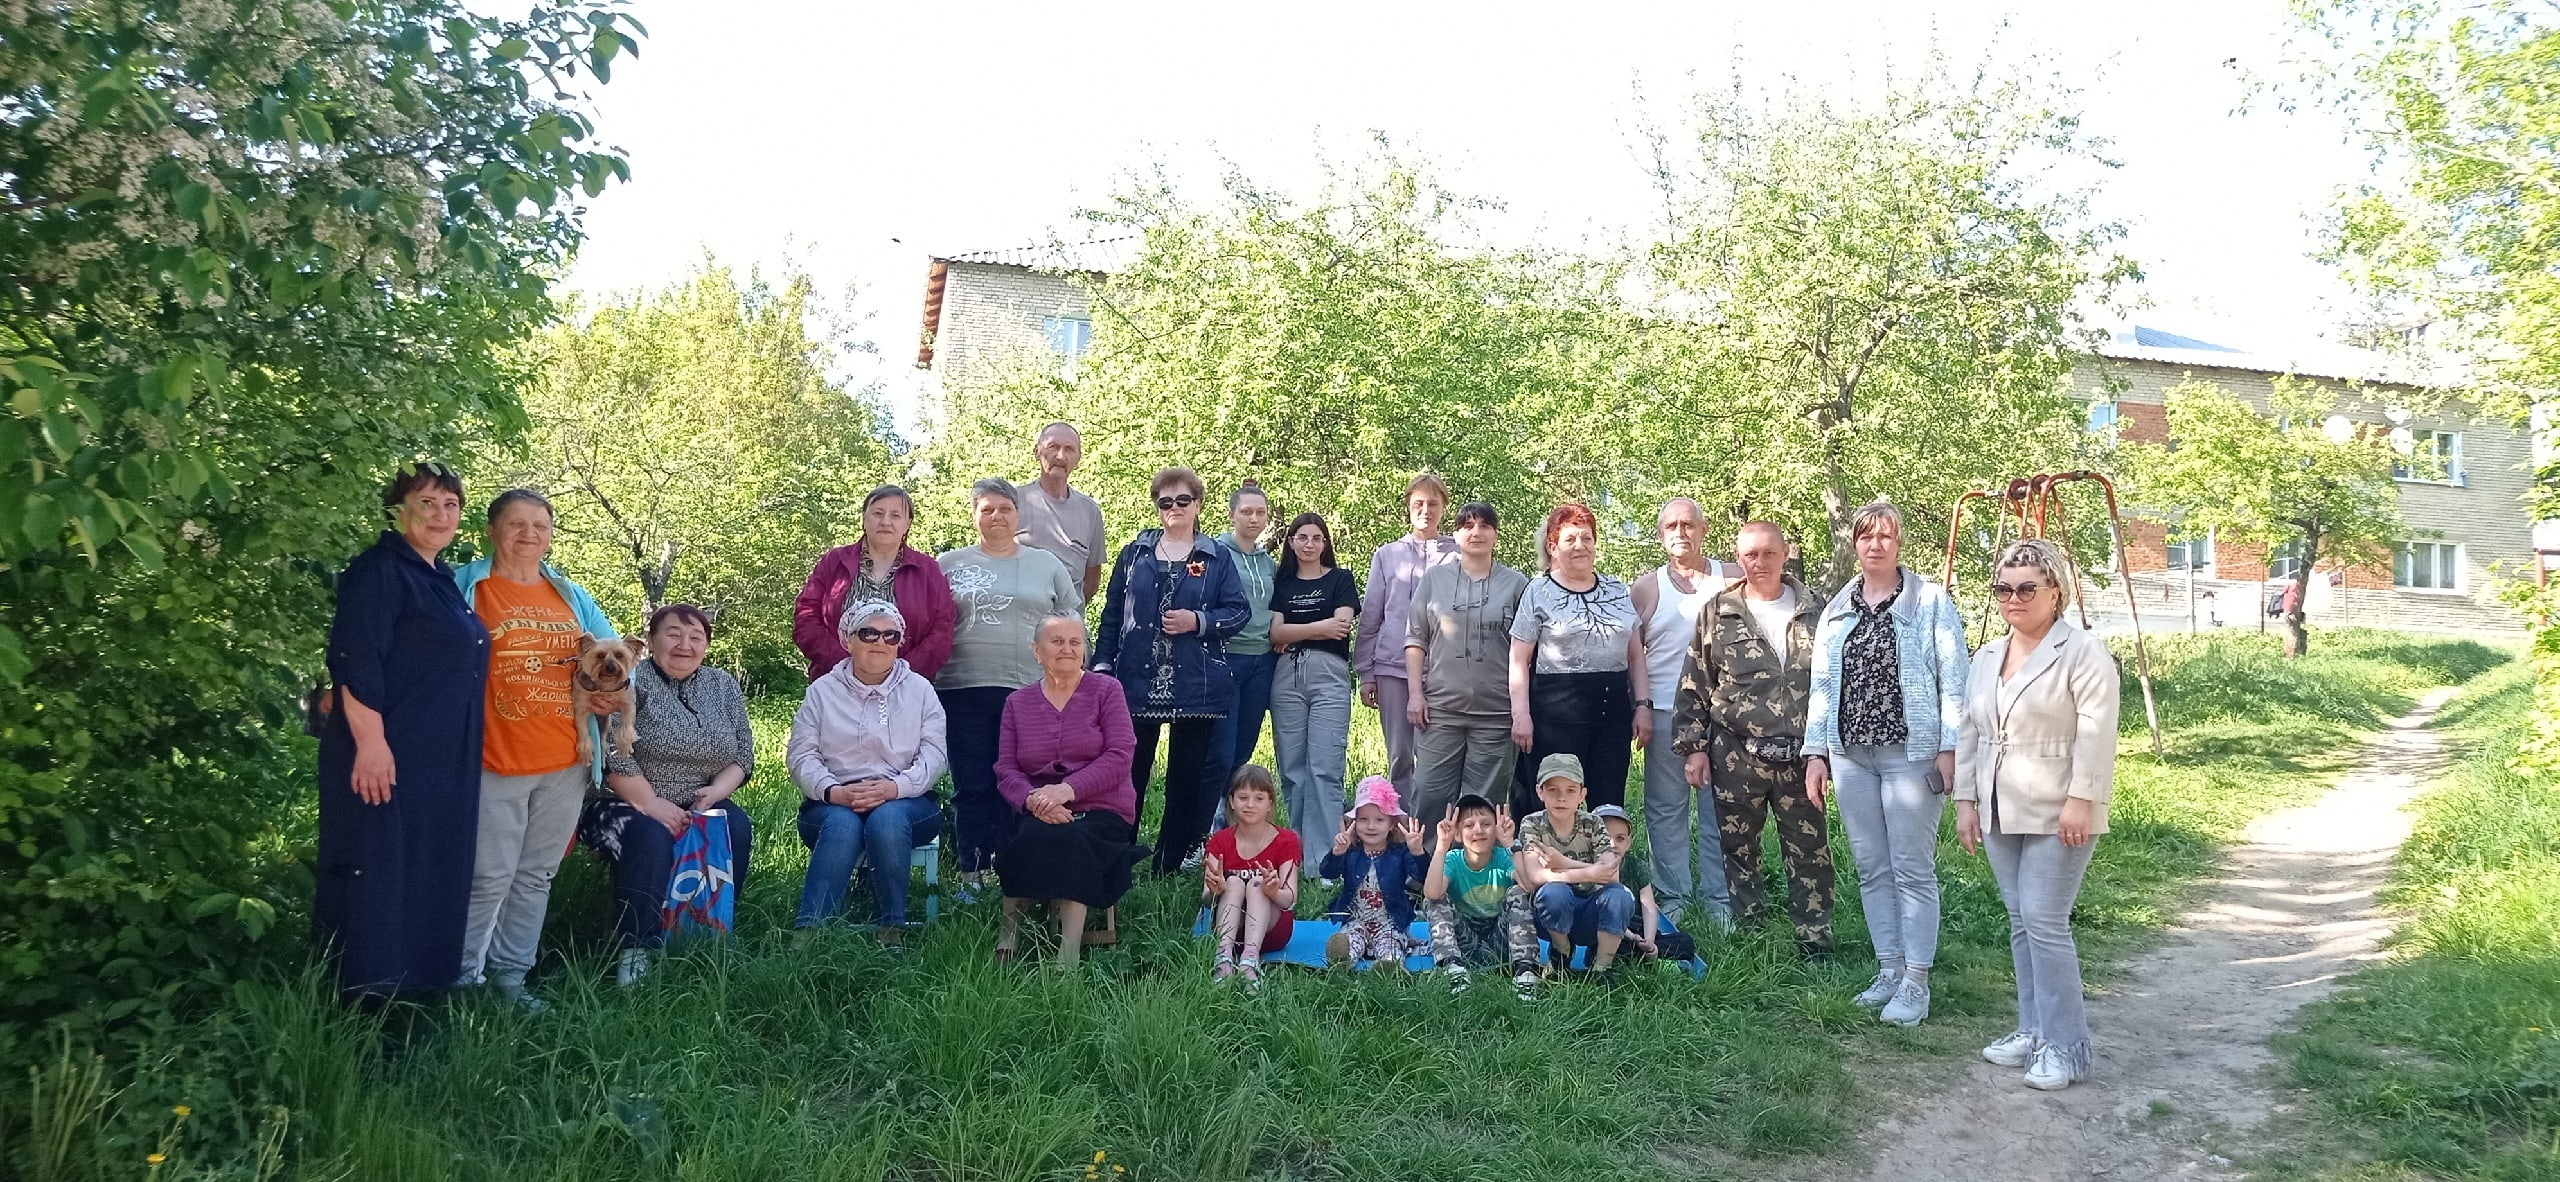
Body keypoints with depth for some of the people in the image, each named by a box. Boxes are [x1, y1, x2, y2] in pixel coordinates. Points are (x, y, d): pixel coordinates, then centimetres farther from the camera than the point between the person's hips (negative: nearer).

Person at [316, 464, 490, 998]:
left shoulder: (442, 578, 17)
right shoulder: (379, 571, -10)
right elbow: (354, 664, -18)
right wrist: (370, 742, -25)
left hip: (444, 767, 9)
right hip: (387, 757, -9)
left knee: (432, 876, 13)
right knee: (376, 873, -3)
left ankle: (414, 983, 23)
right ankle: (360, 999, 5)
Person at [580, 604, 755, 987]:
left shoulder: (723, 686, 10)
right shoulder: (630, 681, -6)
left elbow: (743, 754, 7)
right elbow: (613, 755, -16)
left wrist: (717, 790, -11)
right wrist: (650, 804, -21)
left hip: (697, 806, 4)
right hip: (626, 803, -4)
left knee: (737, 827, -22)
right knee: (651, 838, -33)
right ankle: (636, 951, -25)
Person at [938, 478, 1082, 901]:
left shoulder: (1046, 565, 12)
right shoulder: (949, 565, 10)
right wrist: (929, 675, 2)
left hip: (1029, 691, 0)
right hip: (964, 692, 0)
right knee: (971, 785, 2)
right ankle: (970, 874, 9)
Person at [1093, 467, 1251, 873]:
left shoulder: (1217, 558, 7)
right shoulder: (1134, 553, 11)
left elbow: (1239, 611, 3)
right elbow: (1112, 614, 10)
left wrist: (1198, 621, -13)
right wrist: (1102, 667, 3)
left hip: (1195, 686, 0)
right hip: (1136, 683, 1)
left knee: (1188, 777, 4)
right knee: (1129, 774, 2)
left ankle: (1171, 865, 14)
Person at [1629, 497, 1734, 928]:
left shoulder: (1732, 581, 7)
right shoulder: (1645, 588, 8)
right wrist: (1638, 705, 0)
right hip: (1665, 711, 0)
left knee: (1719, 807, 4)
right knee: (1666, 808, 4)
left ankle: (1717, 897, 13)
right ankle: (1673, 897, 14)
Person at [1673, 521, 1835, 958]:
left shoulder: (1811, 611, 7)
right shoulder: (1719, 612, 4)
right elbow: (1694, 684, 4)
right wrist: (1694, 746, -1)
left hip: (1799, 754, 0)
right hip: (1736, 755, 0)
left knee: (1810, 849, 2)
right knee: (1738, 848, 8)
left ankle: (1815, 938, 12)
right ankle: (1745, 934, 20)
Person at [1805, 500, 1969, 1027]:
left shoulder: (1930, 600, 0)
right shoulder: (1836, 610, 13)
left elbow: (1954, 679, -4)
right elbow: (1821, 685, 15)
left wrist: (1949, 747, -11)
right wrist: (1815, 751, 9)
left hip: (1910, 754, -5)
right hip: (1851, 755, 5)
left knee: (1913, 870, -2)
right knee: (1871, 870, 9)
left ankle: (1915, 982, 4)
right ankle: (1889, 971, 18)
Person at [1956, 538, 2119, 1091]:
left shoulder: (2083, 652, -8)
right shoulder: (1985, 659, 14)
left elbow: (2096, 733, -14)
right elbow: (1969, 732, 17)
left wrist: (2080, 800, -19)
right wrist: (1966, 801, 12)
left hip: (2057, 816, -7)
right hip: (2000, 815, 7)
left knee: (2044, 922, -9)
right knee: (2020, 922, 11)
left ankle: (2065, 1046, 0)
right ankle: (2033, 1031, 20)